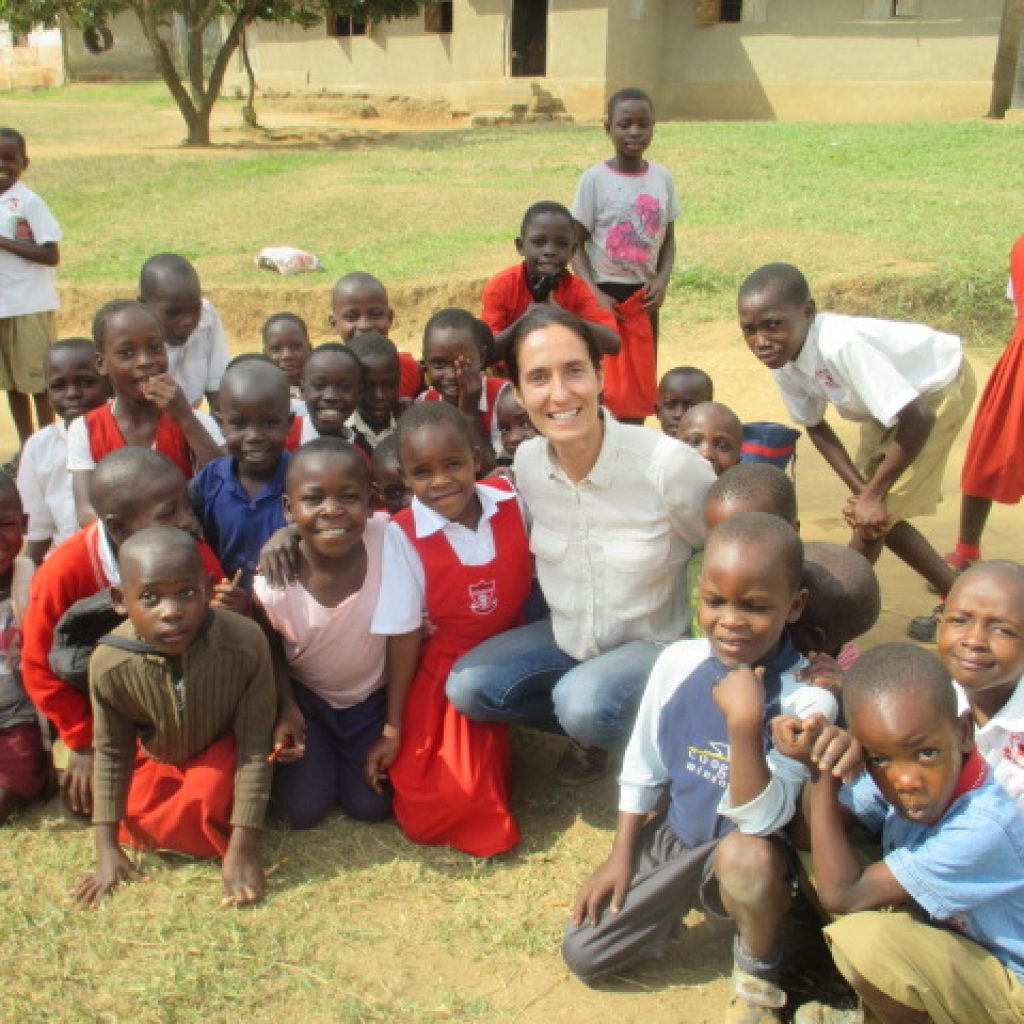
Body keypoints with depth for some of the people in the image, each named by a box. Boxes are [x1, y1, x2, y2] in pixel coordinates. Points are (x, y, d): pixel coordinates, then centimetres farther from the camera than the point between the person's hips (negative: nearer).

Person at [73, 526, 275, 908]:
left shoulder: (246, 643, -39)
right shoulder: (108, 663, -32)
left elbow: (254, 746, -29)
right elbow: (111, 754, -13)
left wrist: (243, 851, -28)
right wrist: (106, 849, -11)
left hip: (222, 748, -4)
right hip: (156, 755, 4)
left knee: (204, 799, -30)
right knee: (127, 829, -3)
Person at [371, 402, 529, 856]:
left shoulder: (511, 501, -11)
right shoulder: (403, 536, -18)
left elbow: (536, 573, 5)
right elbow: (404, 636, -12)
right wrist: (393, 727, -7)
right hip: (444, 672, -4)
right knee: (432, 810, -11)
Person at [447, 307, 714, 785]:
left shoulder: (669, 464, -27)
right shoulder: (526, 461, -11)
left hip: (651, 644, -5)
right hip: (566, 637, 5)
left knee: (583, 704, -32)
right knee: (466, 687, -14)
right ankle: (591, 727, 9)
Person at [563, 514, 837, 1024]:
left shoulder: (807, 698, -24)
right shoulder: (677, 662, -12)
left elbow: (763, 818, -30)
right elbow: (641, 767, 3)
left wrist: (744, 720, -41)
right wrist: (621, 856, 5)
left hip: (752, 848, -4)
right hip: (678, 836, 4)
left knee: (746, 854, -39)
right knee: (582, 954, -3)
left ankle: (758, 970, -5)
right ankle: (678, 900, 25)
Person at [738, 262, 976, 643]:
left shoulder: (841, 345, -40)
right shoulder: (784, 358, -17)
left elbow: (916, 419, -38)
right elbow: (815, 426, -2)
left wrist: (872, 495, -27)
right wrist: (861, 490, -13)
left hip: (938, 387, -8)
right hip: (893, 396, 8)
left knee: (873, 518, -8)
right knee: (873, 516, 12)